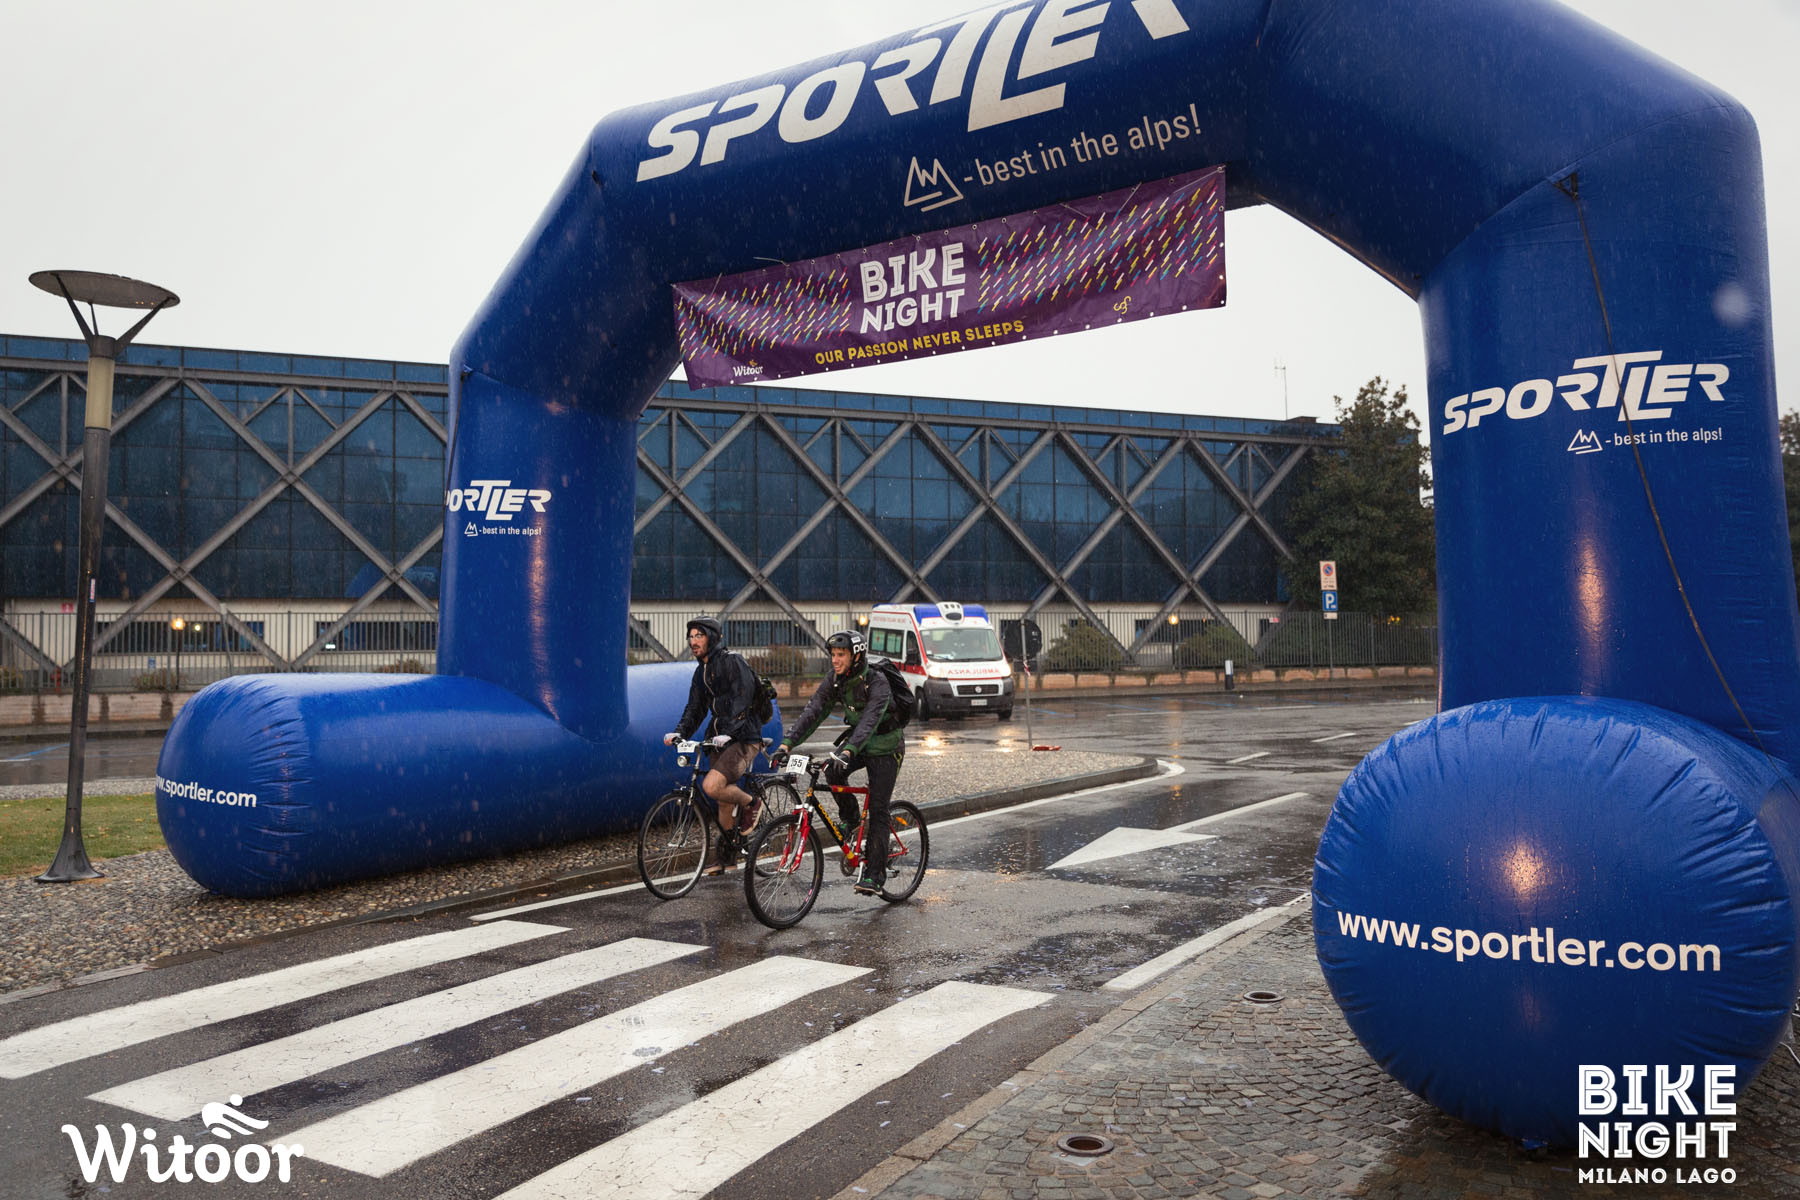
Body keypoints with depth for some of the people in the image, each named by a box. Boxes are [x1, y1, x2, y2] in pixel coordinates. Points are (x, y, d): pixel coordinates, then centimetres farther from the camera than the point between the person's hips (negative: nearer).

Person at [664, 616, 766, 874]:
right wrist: (679, 732, -4)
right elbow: (695, 707, 13)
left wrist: (727, 732, -32)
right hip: (722, 739, 9)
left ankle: (751, 803, 1)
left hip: (744, 739, -9)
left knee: (712, 786, -25)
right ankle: (728, 855, 25)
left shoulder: (732, 661, -11)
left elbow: (742, 698, -21)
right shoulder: (702, 670, 16)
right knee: (724, 798, 12)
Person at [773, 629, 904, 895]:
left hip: (885, 746, -5)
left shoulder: (877, 682, -27)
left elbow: (870, 720, -40)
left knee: (877, 810, -7)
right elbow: (812, 712, -16)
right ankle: (850, 816, 2)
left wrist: (847, 752, -54)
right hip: (857, 739, 5)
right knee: (833, 771, -25)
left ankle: (874, 872, -1)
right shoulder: (834, 681, -9)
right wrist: (787, 743, -28)